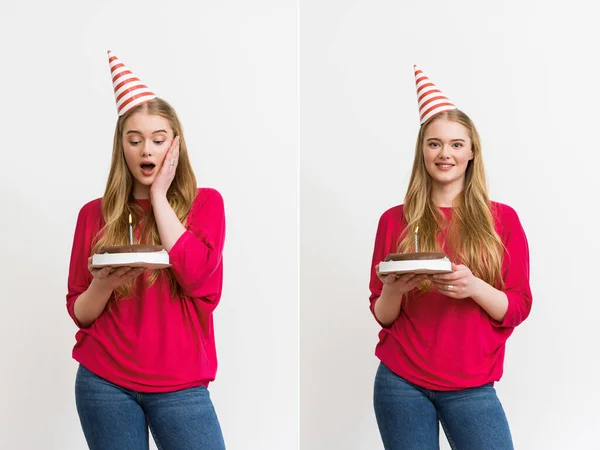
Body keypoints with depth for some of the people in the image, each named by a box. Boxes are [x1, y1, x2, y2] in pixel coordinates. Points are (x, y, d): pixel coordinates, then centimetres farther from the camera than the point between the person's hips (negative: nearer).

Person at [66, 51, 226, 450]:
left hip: (178, 385, -1)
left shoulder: (206, 203, 2)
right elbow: (79, 312, 7)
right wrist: (104, 283, -15)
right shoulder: (95, 214, 5)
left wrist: (159, 196, -8)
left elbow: (196, 275, -16)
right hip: (104, 383, 1)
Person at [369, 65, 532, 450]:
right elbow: (383, 316, 7)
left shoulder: (502, 219, 2)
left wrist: (474, 288, -18)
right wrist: (392, 290, -15)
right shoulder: (395, 221, 3)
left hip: (470, 387, 0)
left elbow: (518, 309, 0)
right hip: (401, 383, 1)